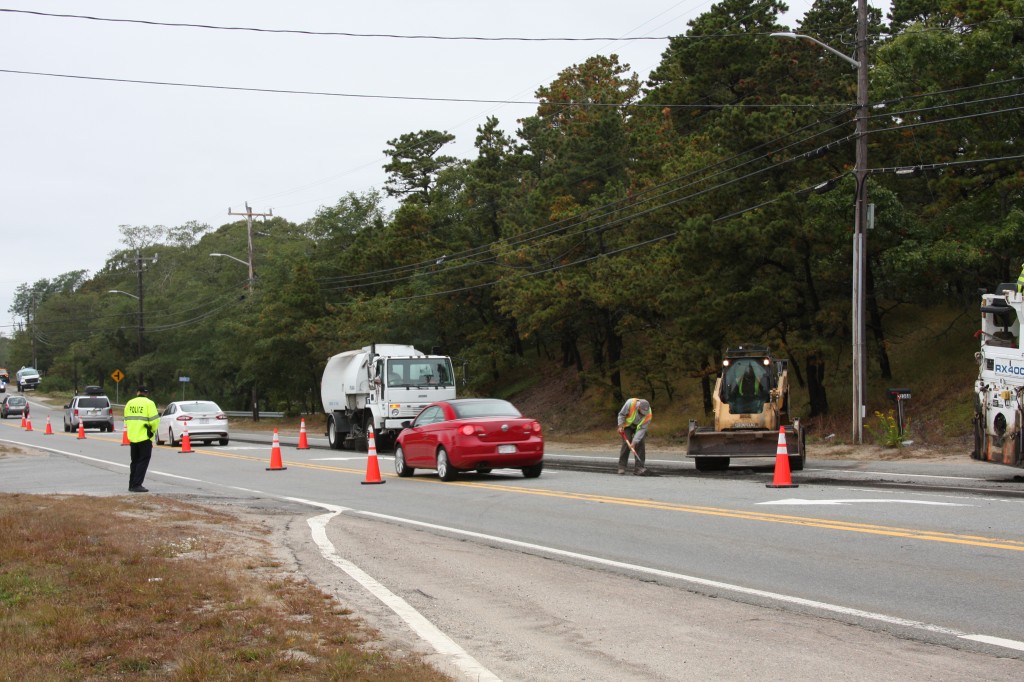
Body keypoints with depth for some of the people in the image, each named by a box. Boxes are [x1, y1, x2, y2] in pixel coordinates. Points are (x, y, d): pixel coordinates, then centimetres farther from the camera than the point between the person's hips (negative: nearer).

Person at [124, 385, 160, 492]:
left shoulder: (129, 403, 8)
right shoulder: (149, 403, -9)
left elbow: (126, 420, 11)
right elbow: (155, 420, -14)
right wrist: (153, 430, 3)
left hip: (132, 437, 6)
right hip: (144, 437, -6)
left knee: (135, 461, 16)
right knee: (143, 461, -1)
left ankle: (132, 485, 18)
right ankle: (136, 485, -9)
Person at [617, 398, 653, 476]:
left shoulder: (648, 415, -29)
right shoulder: (630, 403, -35)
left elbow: (642, 429, -27)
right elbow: (621, 414, -17)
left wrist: (634, 442, -32)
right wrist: (620, 426, -22)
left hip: (639, 427, 2)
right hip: (628, 425, -2)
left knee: (641, 444, -12)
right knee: (626, 443, -14)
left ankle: (639, 468, -8)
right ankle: (621, 467, -9)